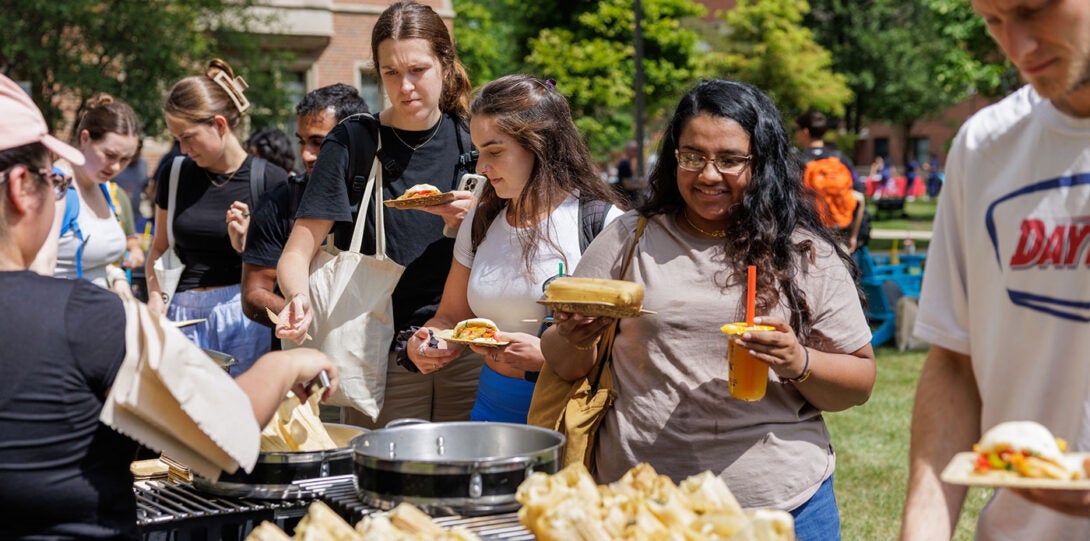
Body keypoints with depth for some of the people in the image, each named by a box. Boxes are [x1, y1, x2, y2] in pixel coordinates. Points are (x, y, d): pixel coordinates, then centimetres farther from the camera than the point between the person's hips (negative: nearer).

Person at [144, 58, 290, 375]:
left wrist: (246, 245, -12)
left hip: (242, 314, -3)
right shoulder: (175, 175, 10)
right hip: (183, 318, 3)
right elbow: (159, 248, 22)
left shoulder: (271, 181, 0)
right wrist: (155, 296, 6)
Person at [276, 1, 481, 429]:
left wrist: (466, 225, -13)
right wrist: (298, 297, -28)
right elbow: (296, 254, -7)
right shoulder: (353, 144, -4)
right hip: (381, 359, -2)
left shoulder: (471, 140, 4)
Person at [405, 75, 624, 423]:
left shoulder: (602, 223, -7)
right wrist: (420, 344, -3)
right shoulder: (480, 222, 12)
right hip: (493, 407, 5)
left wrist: (547, 356, -22)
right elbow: (451, 317, 19)